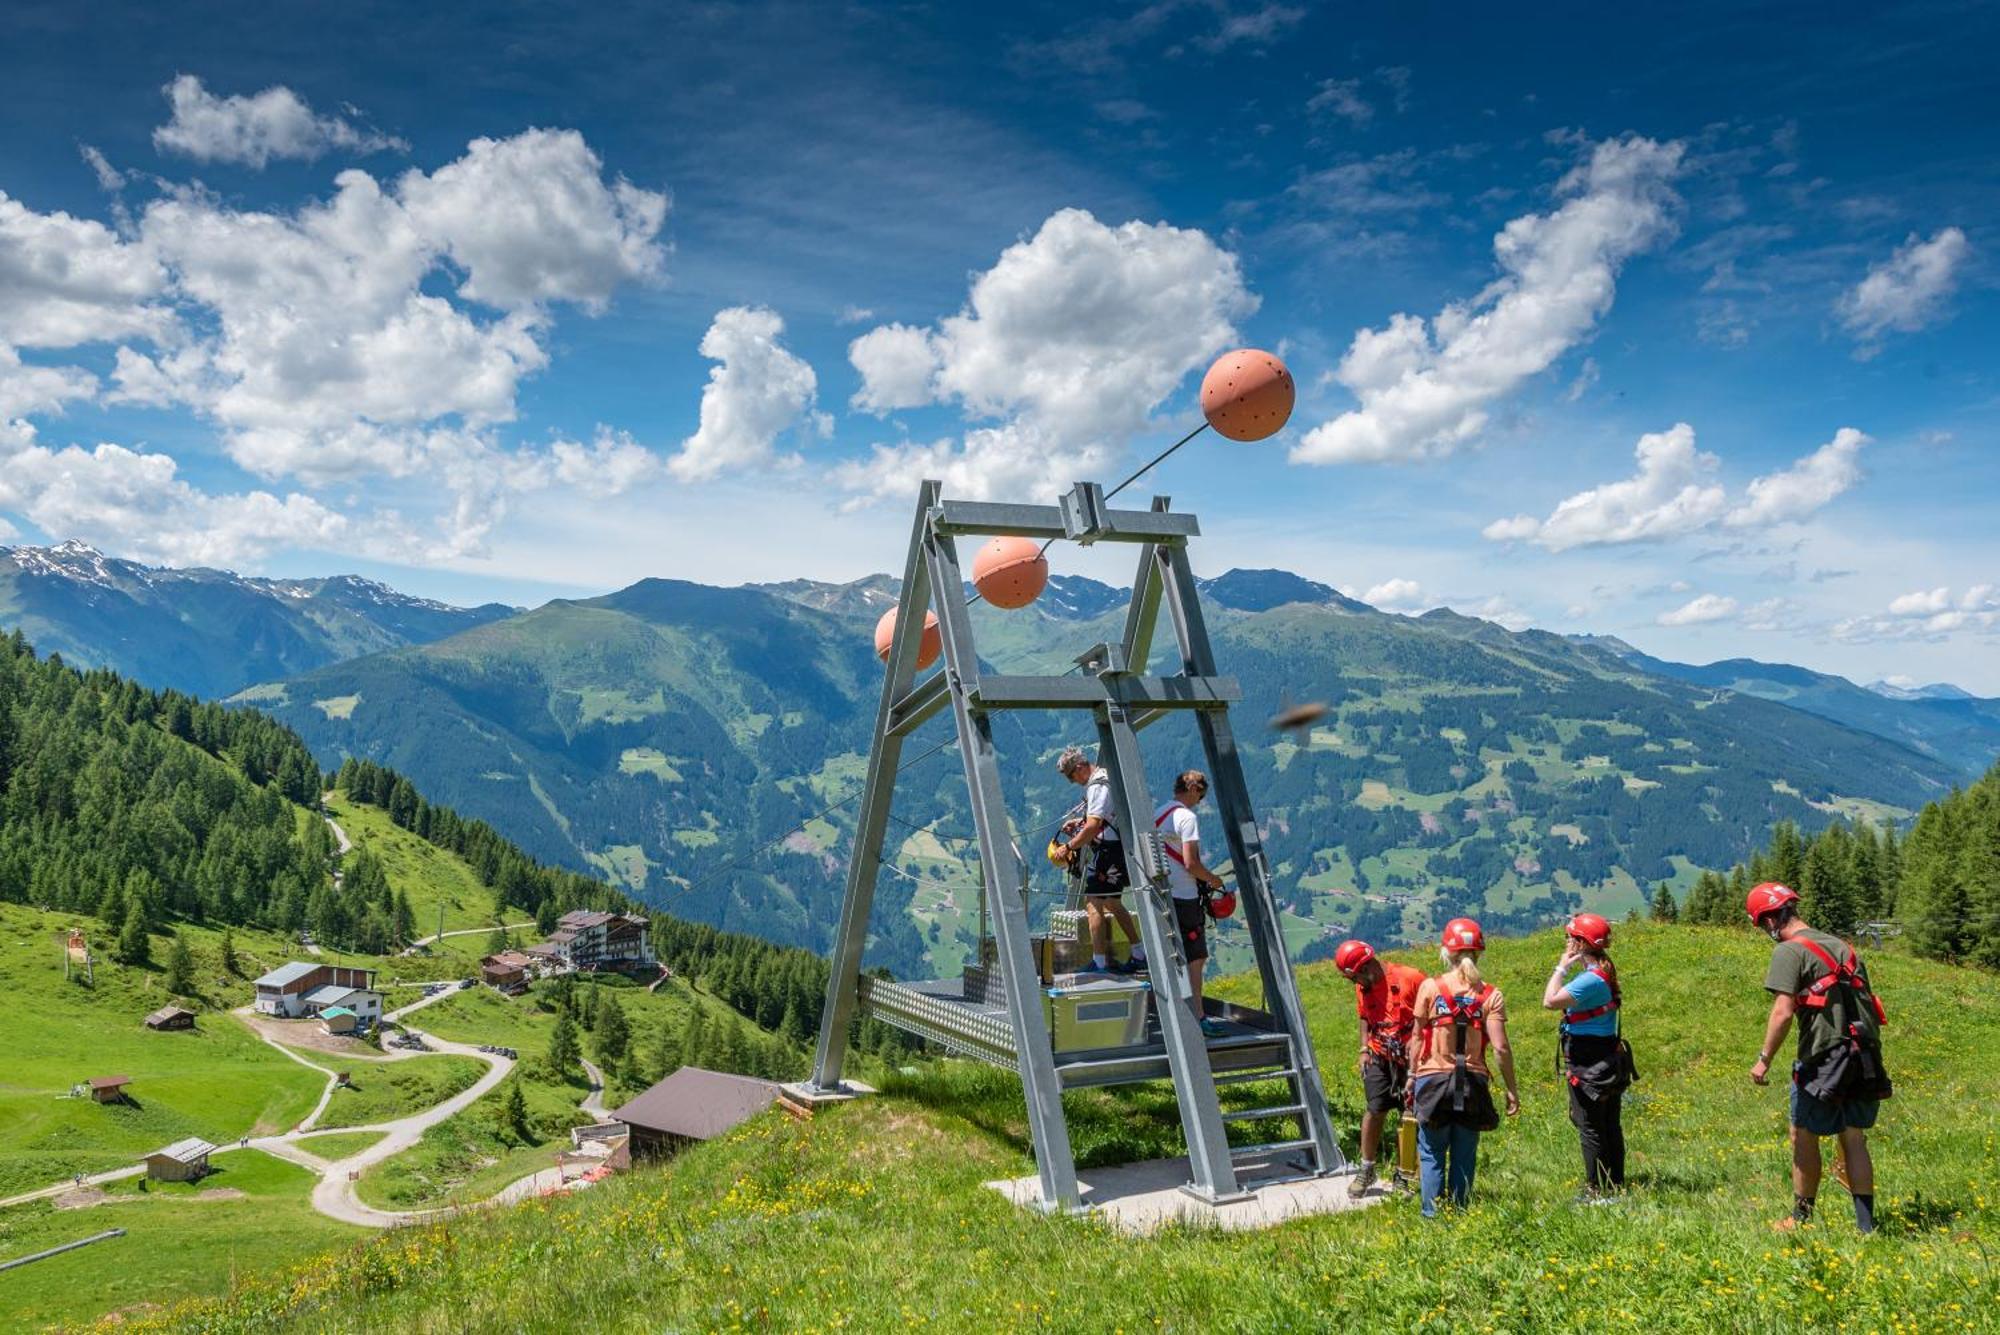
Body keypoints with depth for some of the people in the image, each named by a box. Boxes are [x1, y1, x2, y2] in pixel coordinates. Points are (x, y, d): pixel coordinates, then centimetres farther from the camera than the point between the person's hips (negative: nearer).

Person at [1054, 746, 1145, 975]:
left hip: (1107, 851, -10)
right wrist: (1079, 823, 18)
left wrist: (1068, 847, -16)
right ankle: (1140, 955, 23)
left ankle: (1100, 963, -9)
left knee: (1093, 904, -9)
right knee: (1112, 904, 19)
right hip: (1119, 850, 10)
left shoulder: (1097, 787, -17)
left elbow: (1092, 827, -24)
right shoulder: (1108, 778, 15)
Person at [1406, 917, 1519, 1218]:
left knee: (1432, 1154, 8)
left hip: (1433, 1079, -1)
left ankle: (1432, 1215, 7)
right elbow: (1500, 1048, -7)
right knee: (1464, 1156, 12)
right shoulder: (1491, 995, -3)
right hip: (1473, 1084, 1)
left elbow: (1418, 1037, 0)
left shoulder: (1430, 987, -4)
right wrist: (1511, 1090, 1)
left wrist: (1412, 1075, 9)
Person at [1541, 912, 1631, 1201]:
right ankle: (1616, 1186, 24)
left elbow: (1550, 1001, -27)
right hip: (1608, 1061, 10)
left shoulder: (1591, 979, -21)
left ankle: (1596, 1191, 4)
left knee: (1590, 1128, -2)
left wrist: (1561, 967, -19)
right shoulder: (1604, 974, 10)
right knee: (1610, 1127, 15)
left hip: (1588, 1065, -10)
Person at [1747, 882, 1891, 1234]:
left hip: (1824, 1056, -7)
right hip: (1866, 1057, 7)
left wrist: (1764, 1059, -11)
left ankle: (1802, 1218, 16)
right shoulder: (1842, 946, 17)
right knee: (1853, 1138, 12)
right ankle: (1865, 1225, 12)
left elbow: (1783, 1012, -17)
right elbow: (1868, 1002, 19)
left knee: (1804, 1137, 7)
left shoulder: (1789, 951, -8)